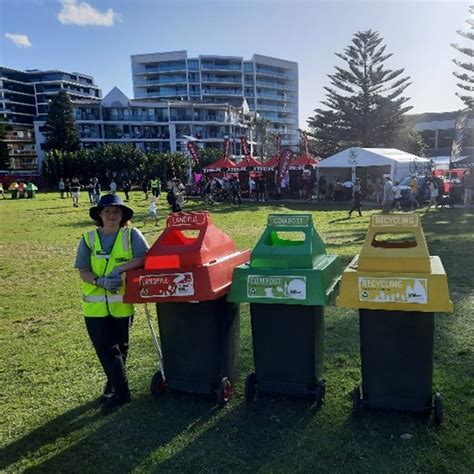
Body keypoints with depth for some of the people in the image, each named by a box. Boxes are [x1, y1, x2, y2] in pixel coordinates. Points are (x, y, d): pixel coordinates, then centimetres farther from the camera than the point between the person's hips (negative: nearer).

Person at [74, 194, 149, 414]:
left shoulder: (131, 235, -4)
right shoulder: (88, 239, 0)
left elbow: (145, 257, -17)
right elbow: (83, 272, -4)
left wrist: (120, 268, -25)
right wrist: (101, 282, -22)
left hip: (122, 303, -1)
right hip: (95, 304, 1)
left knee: (120, 348, 14)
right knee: (105, 349, 1)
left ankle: (115, 389, 31)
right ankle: (121, 390, 18)